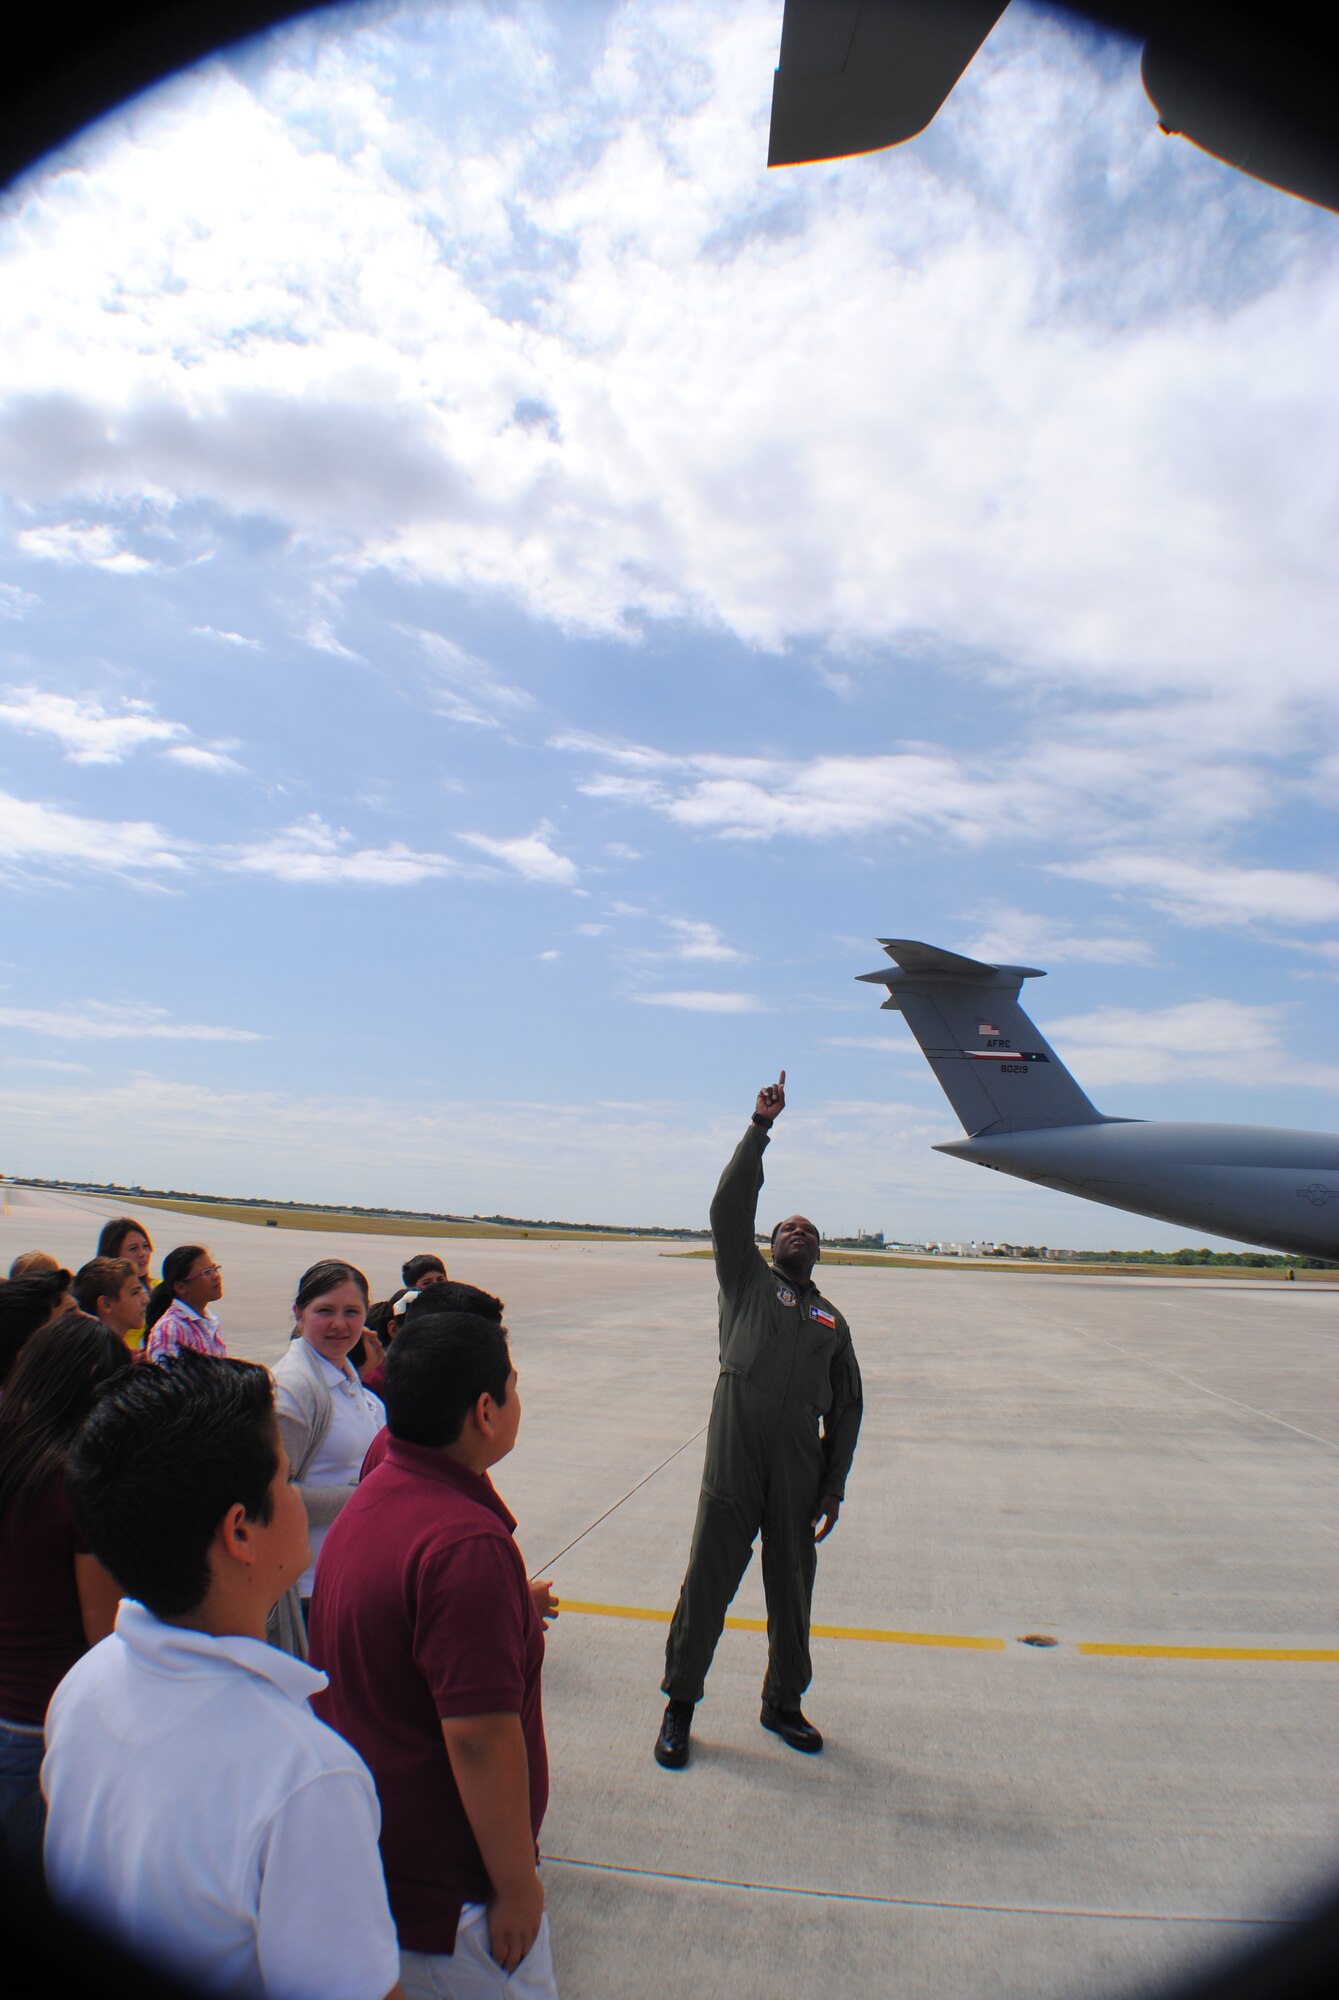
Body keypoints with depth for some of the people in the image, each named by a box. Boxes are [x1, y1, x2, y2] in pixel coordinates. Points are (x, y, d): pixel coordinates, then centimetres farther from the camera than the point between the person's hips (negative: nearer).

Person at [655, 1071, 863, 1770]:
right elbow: (729, 1208, -5)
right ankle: (680, 1705, 19)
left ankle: (783, 1703, 32)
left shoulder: (832, 1320, 18)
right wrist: (760, 1129, -9)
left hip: (800, 1470, 3)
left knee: (792, 1589, 13)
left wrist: (834, 1487, 9)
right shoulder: (748, 1280, 9)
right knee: (708, 1580, 3)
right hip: (735, 1458, -3)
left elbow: (846, 1408, 17)